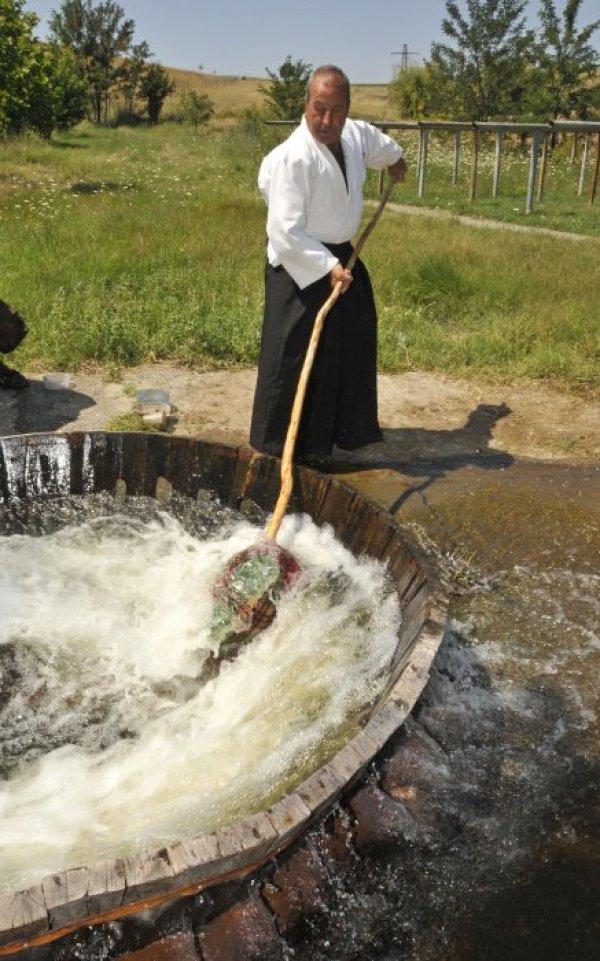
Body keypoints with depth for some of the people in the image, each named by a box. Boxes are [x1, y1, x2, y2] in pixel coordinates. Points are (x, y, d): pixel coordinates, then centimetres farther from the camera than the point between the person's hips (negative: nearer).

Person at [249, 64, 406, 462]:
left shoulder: (356, 134, -1)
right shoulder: (291, 158, -24)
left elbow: (379, 143, 26)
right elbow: (285, 232, -26)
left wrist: (396, 158, 45)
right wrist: (327, 268, -25)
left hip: (341, 258, 8)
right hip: (299, 269, -8)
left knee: (352, 349, 17)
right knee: (293, 360, -3)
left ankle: (348, 430, 35)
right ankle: (281, 450, 11)